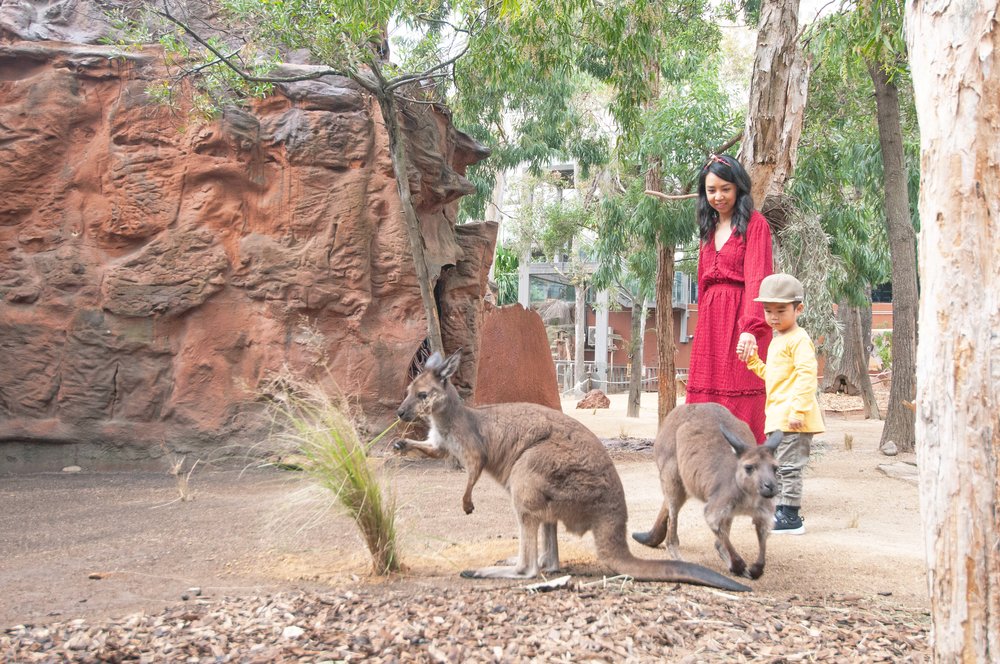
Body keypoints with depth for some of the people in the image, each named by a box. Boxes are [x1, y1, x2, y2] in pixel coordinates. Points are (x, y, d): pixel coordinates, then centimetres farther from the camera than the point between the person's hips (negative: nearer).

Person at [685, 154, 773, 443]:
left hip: (742, 321, -7)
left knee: (743, 407, -7)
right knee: (706, 402, 3)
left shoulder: (754, 224, -3)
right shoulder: (709, 228, 19)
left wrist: (750, 328, -27)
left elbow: (756, 278, -14)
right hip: (711, 321, 7)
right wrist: (702, 328, 8)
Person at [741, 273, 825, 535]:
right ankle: (780, 511, 25)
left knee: (788, 465, -8)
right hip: (777, 416, 10)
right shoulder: (777, 340, 19)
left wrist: (799, 409, -27)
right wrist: (753, 361, 18)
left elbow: (806, 375, -21)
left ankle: (791, 518, -4)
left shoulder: (799, 339, -13)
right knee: (777, 465, 16)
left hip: (792, 417, -10)